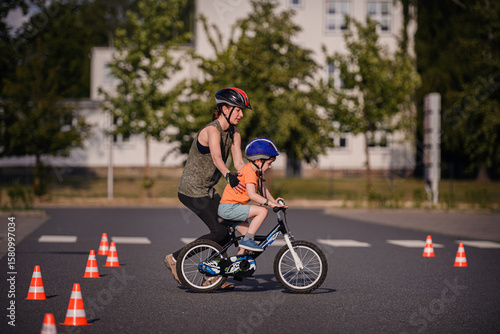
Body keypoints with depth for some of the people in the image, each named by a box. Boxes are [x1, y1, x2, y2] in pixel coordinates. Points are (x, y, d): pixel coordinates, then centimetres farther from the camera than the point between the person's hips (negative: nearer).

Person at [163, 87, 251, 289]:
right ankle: (174, 259, 0)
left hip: (207, 190, 9)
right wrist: (229, 176, -58)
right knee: (220, 232, -11)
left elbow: (239, 163, 0)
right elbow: (216, 157, -40)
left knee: (226, 229, 6)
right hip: (192, 190, -9)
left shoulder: (234, 134, 5)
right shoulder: (212, 130, -22)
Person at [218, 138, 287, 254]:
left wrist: (274, 201, 13)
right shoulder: (249, 171, -18)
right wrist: (271, 204, -28)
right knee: (262, 211, -19)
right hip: (229, 208, -10)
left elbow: (262, 189, 24)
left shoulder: (255, 171, 15)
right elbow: (252, 194, -28)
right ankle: (247, 240, -17)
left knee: (250, 234, 14)